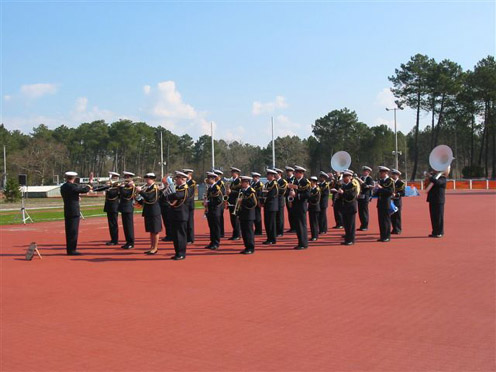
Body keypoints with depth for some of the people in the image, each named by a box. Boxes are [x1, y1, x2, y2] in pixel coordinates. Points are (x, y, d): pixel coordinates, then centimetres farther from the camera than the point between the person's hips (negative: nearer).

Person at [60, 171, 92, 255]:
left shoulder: (63, 187, 8)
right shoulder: (73, 186, -15)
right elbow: (85, 190, -11)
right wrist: (88, 187, 10)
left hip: (67, 212, 8)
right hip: (74, 211, -8)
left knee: (69, 231, 12)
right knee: (73, 231, -4)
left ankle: (69, 249, 17)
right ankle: (72, 250, -3)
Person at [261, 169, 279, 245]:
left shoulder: (275, 184, -10)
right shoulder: (267, 184, 15)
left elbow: (272, 196, -16)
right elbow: (263, 194, 13)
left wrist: (265, 201, -11)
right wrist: (262, 201, -2)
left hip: (272, 206, -8)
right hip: (266, 206, 8)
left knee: (271, 222, -5)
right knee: (267, 222, 10)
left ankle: (272, 240, 1)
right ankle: (269, 239, 17)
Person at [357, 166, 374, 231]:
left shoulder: (369, 179, -5)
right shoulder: (361, 178, 17)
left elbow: (371, 186, -19)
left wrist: (363, 183, -25)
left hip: (365, 197, -7)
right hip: (360, 196, 7)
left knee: (364, 211, -3)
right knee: (360, 212, 8)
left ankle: (365, 226, 3)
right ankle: (362, 225, 16)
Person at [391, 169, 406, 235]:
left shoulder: (401, 183, -5)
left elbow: (403, 193, -11)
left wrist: (396, 194, -24)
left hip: (397, 202, -5)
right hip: (391, 201, 5)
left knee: (397, 216, -2)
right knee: (392, 217, 6)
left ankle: (398, 230, 4)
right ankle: (394, 229, 14)